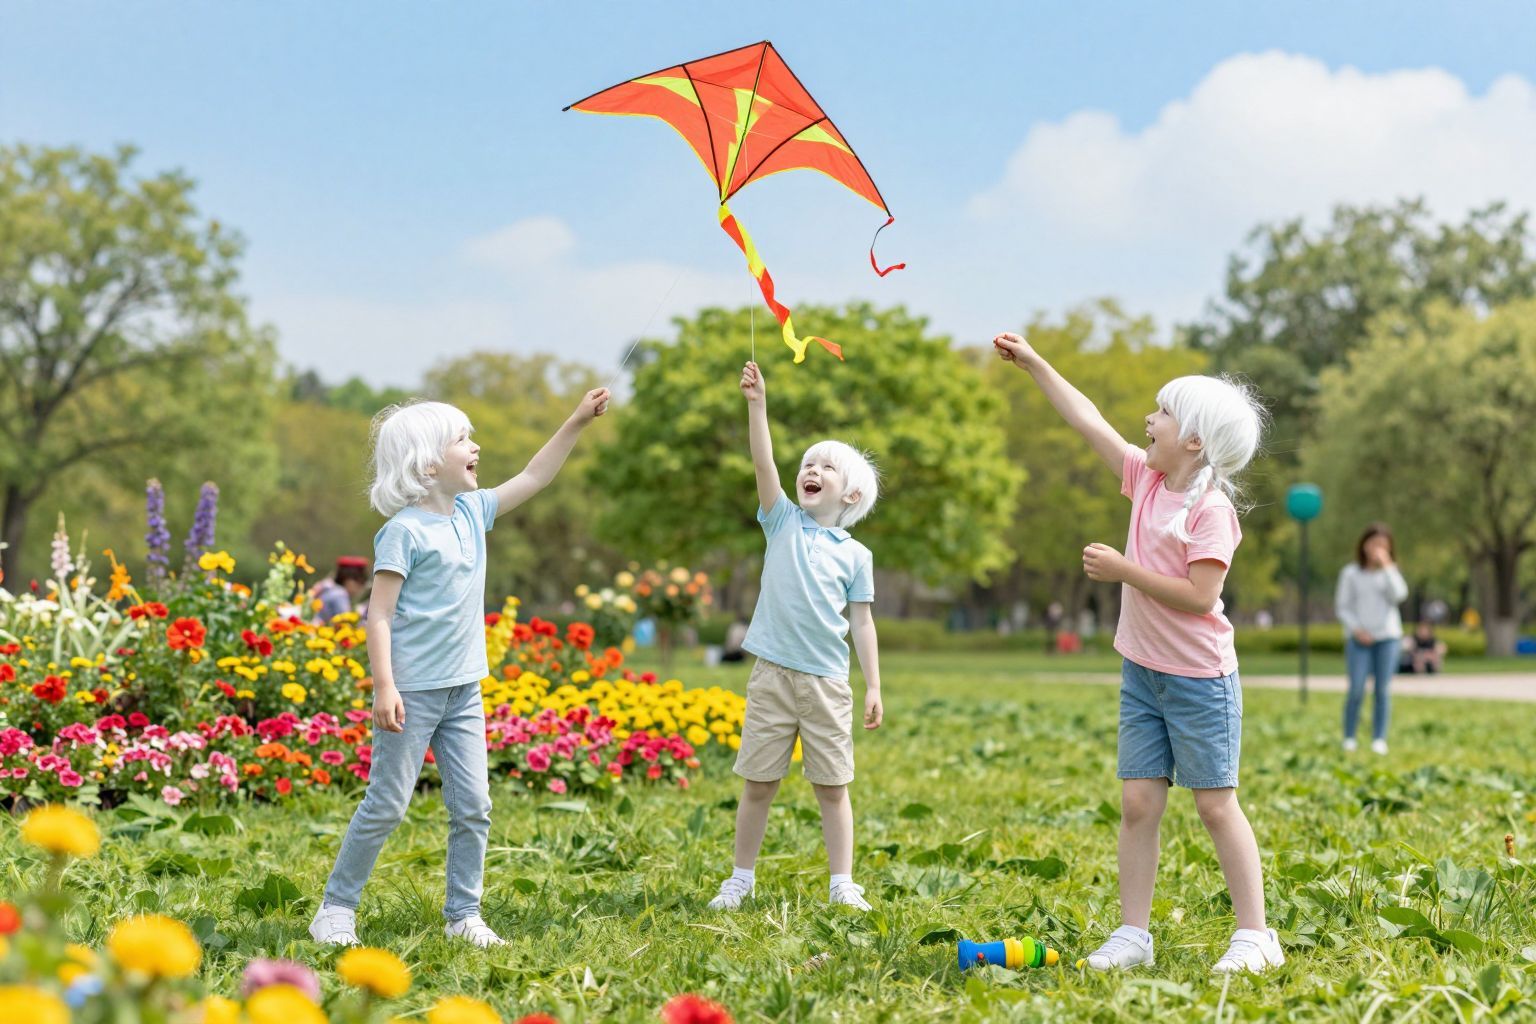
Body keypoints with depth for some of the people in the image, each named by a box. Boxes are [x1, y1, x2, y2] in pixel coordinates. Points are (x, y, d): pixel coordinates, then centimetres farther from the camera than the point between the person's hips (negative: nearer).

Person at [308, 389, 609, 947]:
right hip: (413, 691, -7)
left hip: (463, 690, 7)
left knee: (473, 807, 6)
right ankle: (335, 908, 12)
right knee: (386, 806, -1)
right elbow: (380, 614, -15)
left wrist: (577, 422, 13)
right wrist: (383, 686, -22)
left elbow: (532, 478, 19)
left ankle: (463, 913, 16)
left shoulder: (472, 511, 9)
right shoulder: (404, 531, -13)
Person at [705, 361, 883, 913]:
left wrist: (874, 687, 2)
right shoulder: (783, 523, 5)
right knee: (758, 783, 6)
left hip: (827, 681, 0)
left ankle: (842, 885, 13)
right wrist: (757, 403, -18)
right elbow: (763, 464, -8)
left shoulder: (856, 555, 5)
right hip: (773, 675, 0)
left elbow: (862, 623, 6)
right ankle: (741, 879, 17)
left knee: (832, 787, 5)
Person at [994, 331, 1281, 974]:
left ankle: (1254, 935, 6)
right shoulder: (1147, 479, 5)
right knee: (1138, 803, 4)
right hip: (1142, 673, 7)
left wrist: (1123, 570, -21)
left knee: (1216, 804, -2)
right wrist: (1033, 365, 14)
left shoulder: (1210, 509, -17)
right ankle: (1133, 934, 8)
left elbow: (1199, 596, -24)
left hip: (1199, 679, -7)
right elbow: (1089, 421, 12)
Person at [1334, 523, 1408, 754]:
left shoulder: (1390, 571, 7)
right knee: (1357, 690, -9)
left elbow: (1399, 595, -11)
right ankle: (1349, 738, 1)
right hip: (1359, 639, -2)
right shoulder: (1351, 573, 2)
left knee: (1383, 690, -1)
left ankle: (1379, 739, 4)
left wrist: (1386, 565, -12)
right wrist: (1356, 629, -9)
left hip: (1387, 637, 2)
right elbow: (1342, 607, 3)